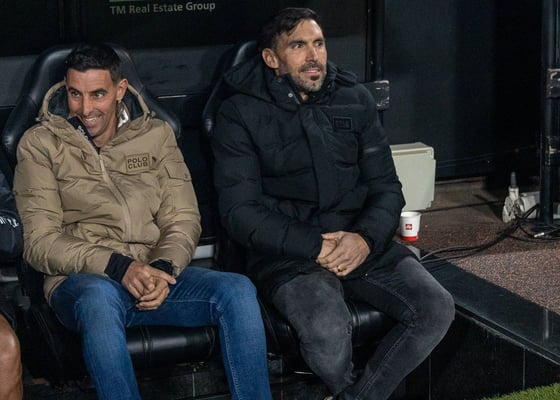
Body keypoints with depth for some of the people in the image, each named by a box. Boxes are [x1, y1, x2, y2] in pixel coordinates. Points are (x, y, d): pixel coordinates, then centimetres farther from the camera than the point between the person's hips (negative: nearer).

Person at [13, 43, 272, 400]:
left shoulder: (157, 135, 14)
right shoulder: (41, 144, 5)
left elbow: (184, 220, 8)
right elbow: (40, 242, -4)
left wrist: (163, 269, -14)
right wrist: (118, 266, -18)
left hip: (156, 275, 3)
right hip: (82, 280, -3)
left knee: (238, 290, -25)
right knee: (100, 296, -40)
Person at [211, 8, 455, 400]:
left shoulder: (356, 100, 11)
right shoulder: (240, 114, -1)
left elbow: (386, 188, 9)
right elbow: (239, 211, -7)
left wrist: (365, 238, -14)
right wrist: (314, 246, -19)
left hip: (364, 243, 4)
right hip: (288, 252, -4)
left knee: (437, 309, -18)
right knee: (328, 330, -33)